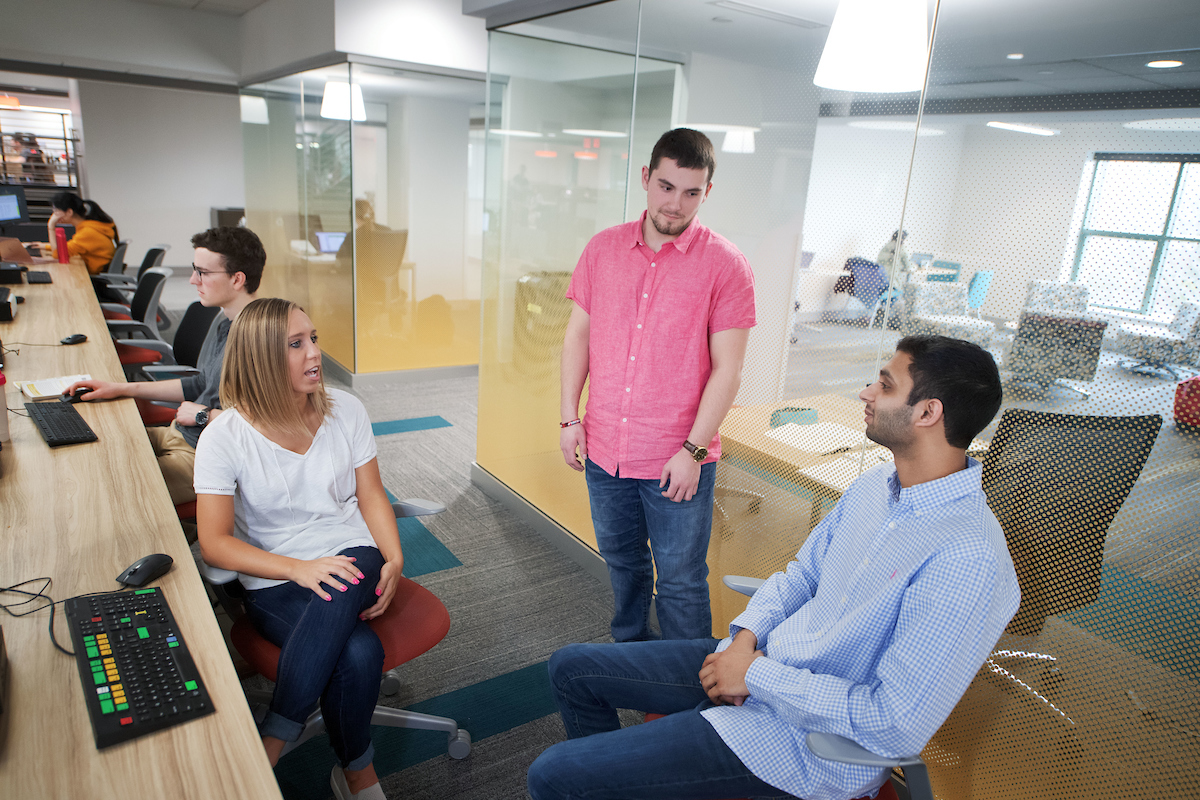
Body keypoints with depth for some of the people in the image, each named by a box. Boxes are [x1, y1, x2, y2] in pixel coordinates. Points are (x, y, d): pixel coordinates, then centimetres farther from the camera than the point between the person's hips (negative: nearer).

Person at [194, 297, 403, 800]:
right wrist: (299, 568, -24)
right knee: (359, 655, -32)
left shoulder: (345, 410, 0)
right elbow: (214, 542, -10)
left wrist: (394, 560, -14)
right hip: (276, 586, -2)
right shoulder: (226, 437, -8)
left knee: (350, 576, -36)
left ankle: (271, 744, -21)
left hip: (354, 567, 3)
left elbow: (371, 496, 4)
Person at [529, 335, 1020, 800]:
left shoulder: (968, 560, -26)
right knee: (571, 668, 11)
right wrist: (747, 636, -6)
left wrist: (758, 677, -19)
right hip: (759, 663, 8)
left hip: (810, 739, -8)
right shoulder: (874, 486, 2)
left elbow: (898, 728, -26)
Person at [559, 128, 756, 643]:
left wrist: (693, 450, -14)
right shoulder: (603, 248, 3)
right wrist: (570, 417, 3)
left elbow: (727, 368, -11)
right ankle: (628, 651, 45)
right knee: (621, 560, 22)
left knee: (680, 580, 8)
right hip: (604, 448, 5)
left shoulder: (724, 264, -9)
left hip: (679, 459, -4)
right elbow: (578, 334, 7)